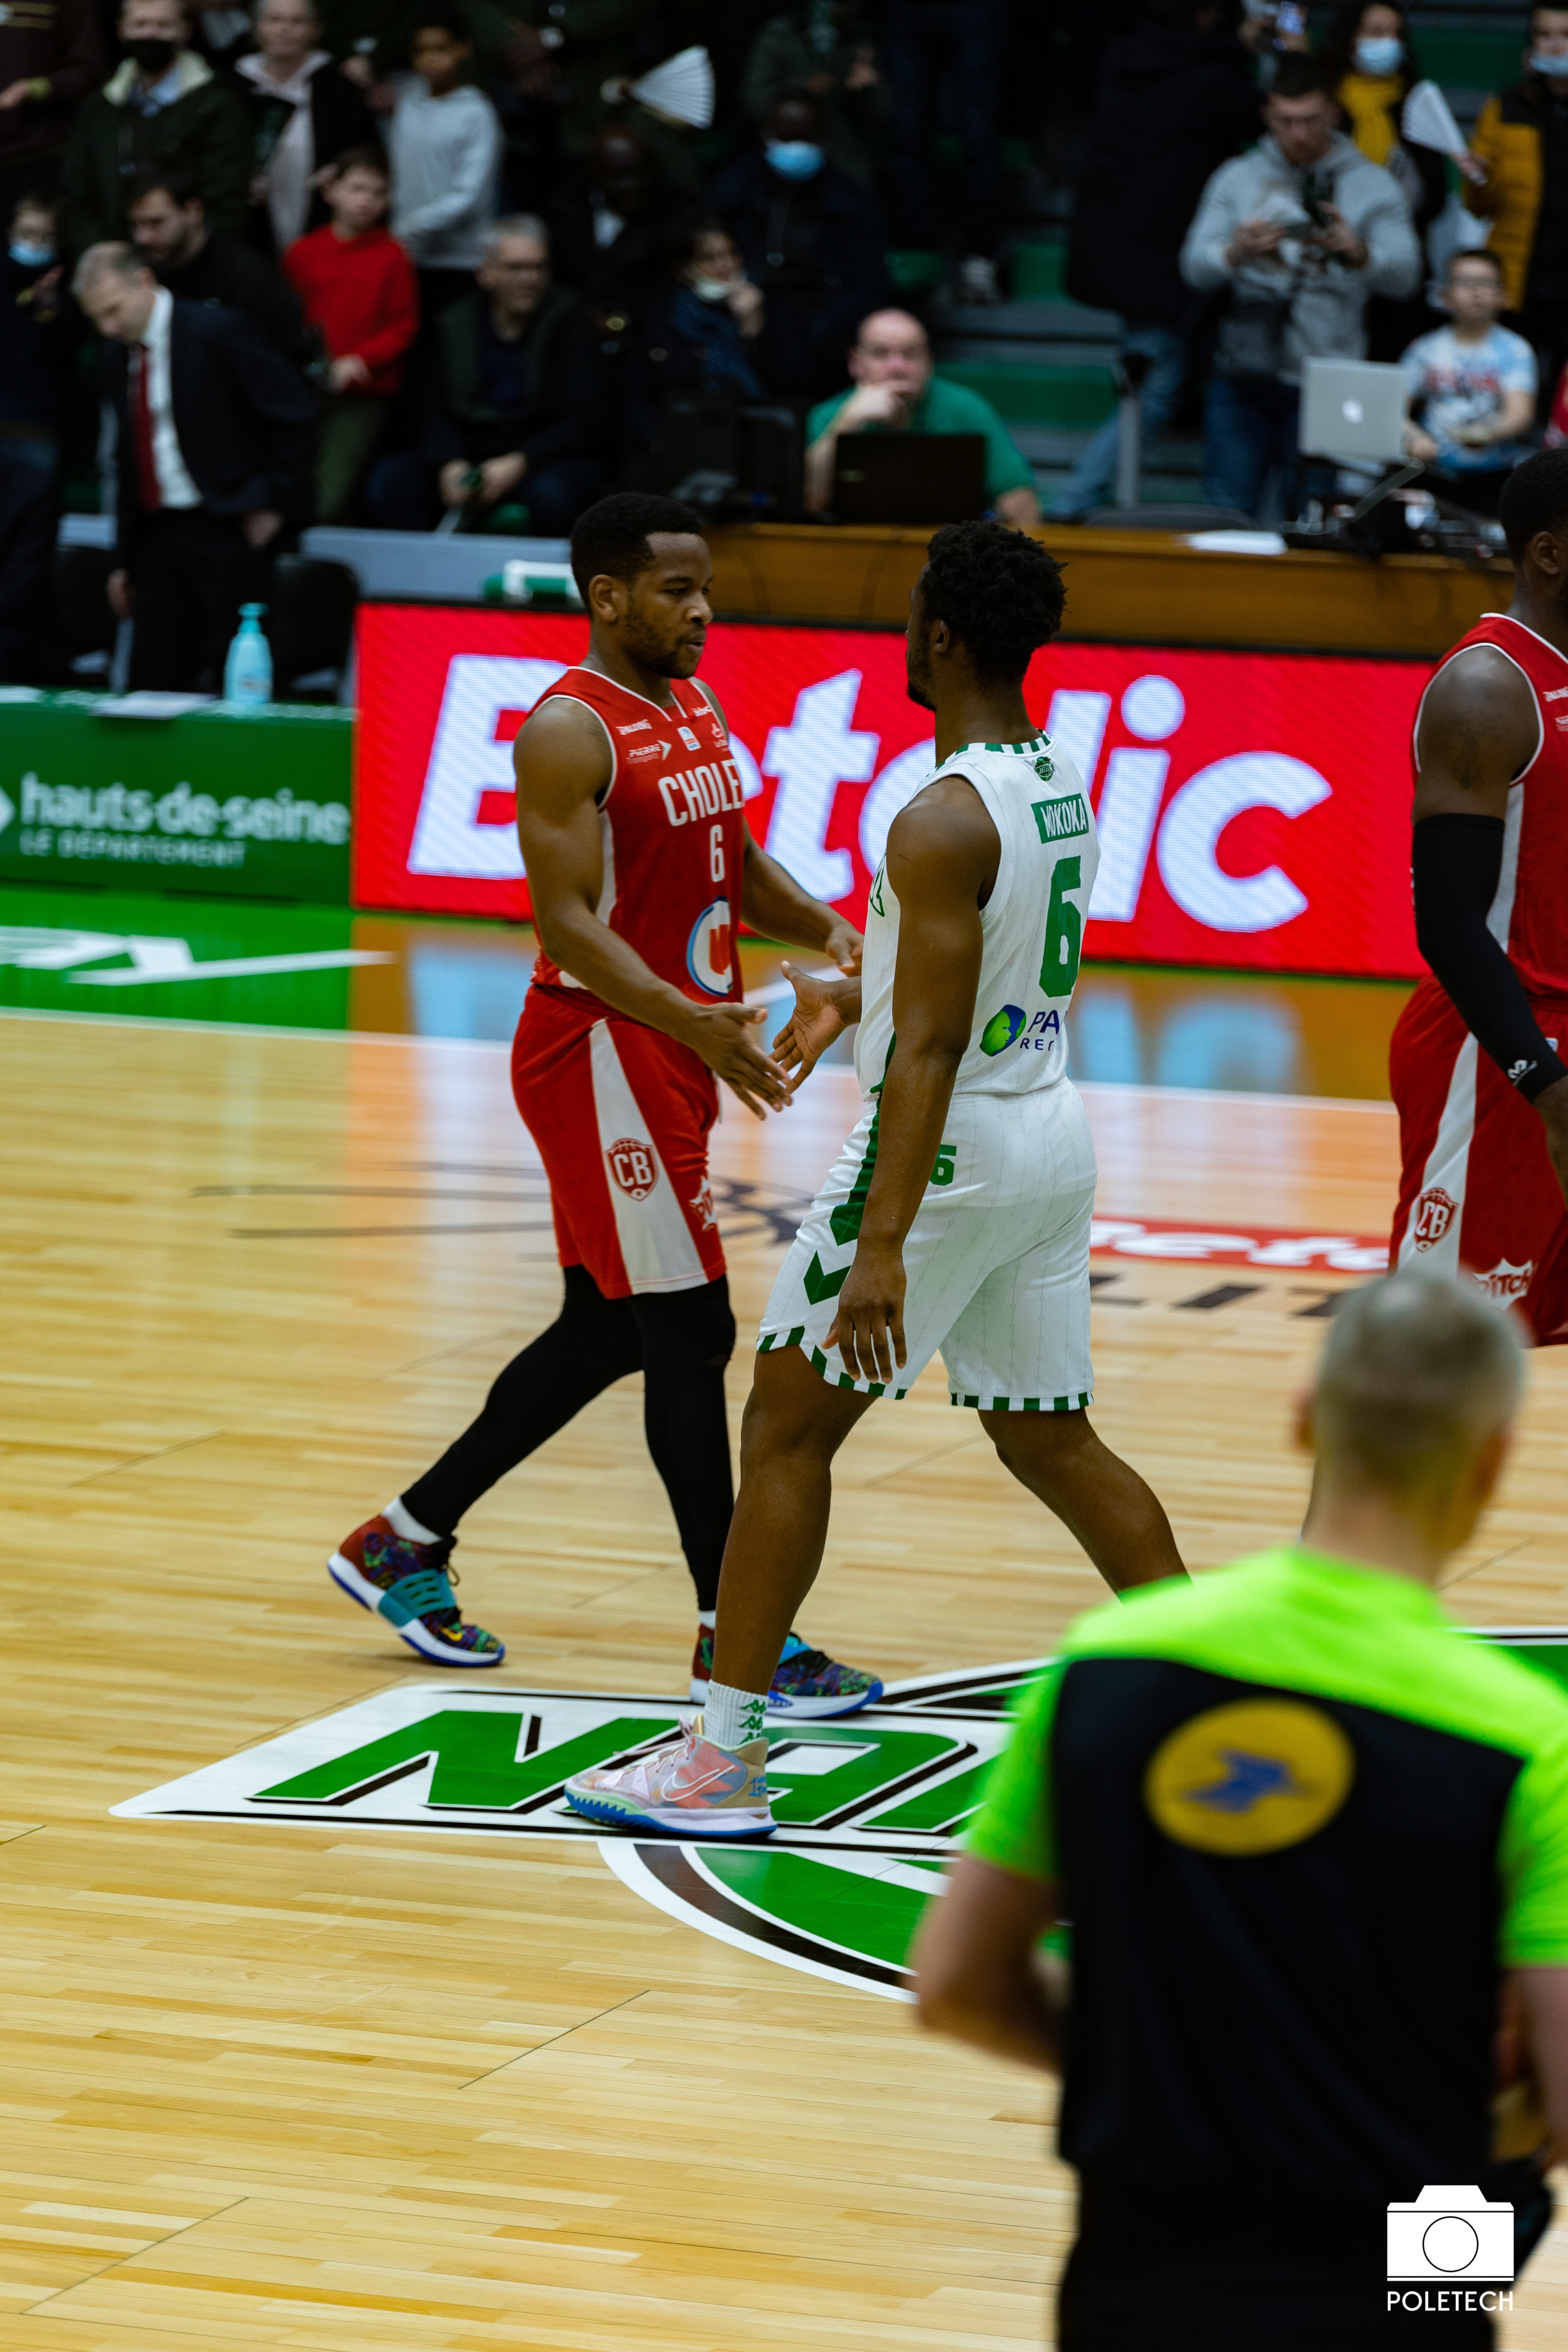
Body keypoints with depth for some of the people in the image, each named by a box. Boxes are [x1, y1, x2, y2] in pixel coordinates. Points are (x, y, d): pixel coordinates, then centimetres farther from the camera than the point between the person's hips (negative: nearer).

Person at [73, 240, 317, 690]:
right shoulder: (117, 353, 11)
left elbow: (297, 414, -10)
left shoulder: (218, 332, -11)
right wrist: (124, 561, 16)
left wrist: (275, 502, -11)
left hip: (229, 532, -7)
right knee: (151, 681, 3)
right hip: (159, 531, 7)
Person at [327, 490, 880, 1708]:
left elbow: (737, 863, 21)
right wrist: (693, 1024, -32)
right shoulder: (571, 730, -16)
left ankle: (406, 1542, 28)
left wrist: (827, 930, 1)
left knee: (610, 1329, 15)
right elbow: (568, 922, -21)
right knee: (690, 1333, -8)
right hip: (602, 1050, -10)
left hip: (676, 1052, 10)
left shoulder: (699, 708, 11)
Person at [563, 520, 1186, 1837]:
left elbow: (931, 1049, -26)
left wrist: (882, 1248, -28)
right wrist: (856, 997, 31)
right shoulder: (1062, 788, 7)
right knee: (1050, 1440, 17)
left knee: (789, 1423, 0)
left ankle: (727, 1753, 0)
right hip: (1053, 1135, 8)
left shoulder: (942, 824, -20)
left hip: (952, 1143, -8)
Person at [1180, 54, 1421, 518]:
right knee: (1225, 514, 0)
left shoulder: (1373, 186, 6)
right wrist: (1236, 253, -22)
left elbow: (1404, 275, -5)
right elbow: (1195, 267, 1)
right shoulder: (1238, 179, 10)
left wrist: (1357, 252, -26)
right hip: (1243, 374, 2)